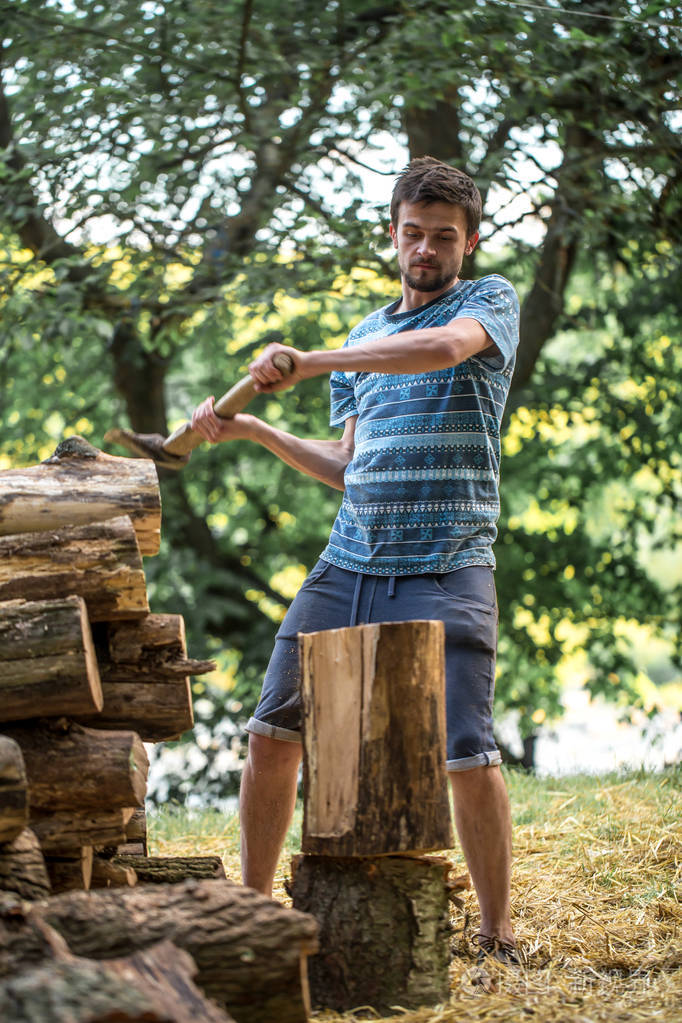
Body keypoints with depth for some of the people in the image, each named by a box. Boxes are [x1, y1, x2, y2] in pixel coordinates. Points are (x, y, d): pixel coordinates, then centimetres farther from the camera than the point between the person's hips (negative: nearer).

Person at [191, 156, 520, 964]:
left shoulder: (490, 301, 4)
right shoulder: (364, 337, 21)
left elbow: (447, 346, -21)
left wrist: (311, 363, -23)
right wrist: (253, 430, 12)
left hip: (446, 571, -5)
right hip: (347, 564, 6)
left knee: (467, 755, -11)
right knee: (272, 731, 2)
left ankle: (498, 936, 5)